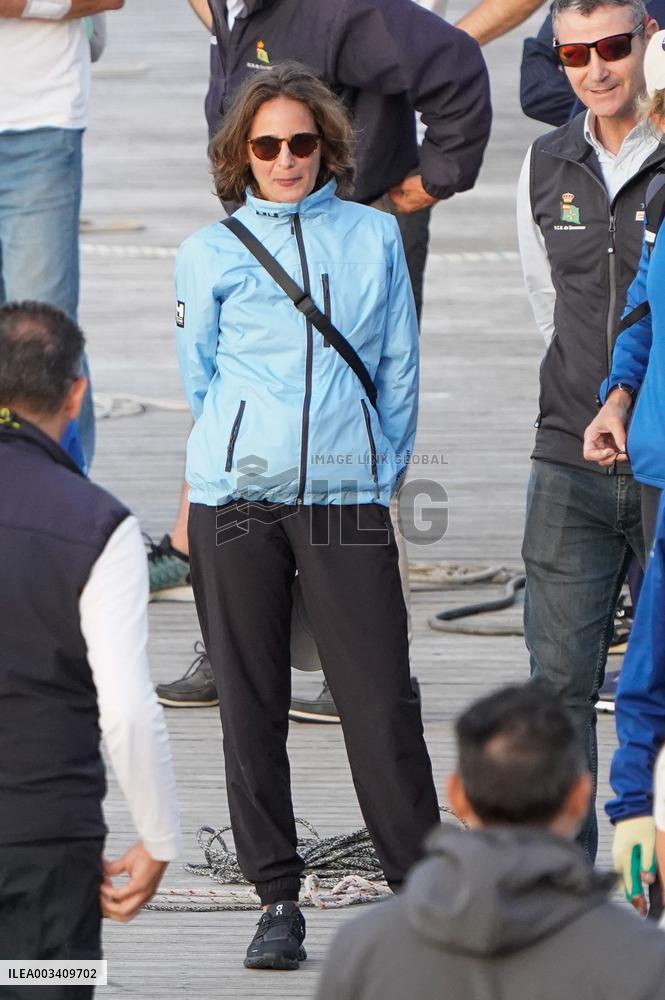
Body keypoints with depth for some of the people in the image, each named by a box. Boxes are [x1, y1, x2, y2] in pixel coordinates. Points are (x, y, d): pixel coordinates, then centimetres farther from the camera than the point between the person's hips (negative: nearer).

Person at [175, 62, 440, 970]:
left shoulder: (374, 238, 11)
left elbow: (399, 372, 13)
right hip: (235, 501, 0)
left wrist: (377, 473, 10)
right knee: (251, 705, 1)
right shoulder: (210, 253, 8)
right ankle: (278, 901, 10)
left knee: (381, 699, -6)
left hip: (347, 500, 0)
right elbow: (201, 378, 16)